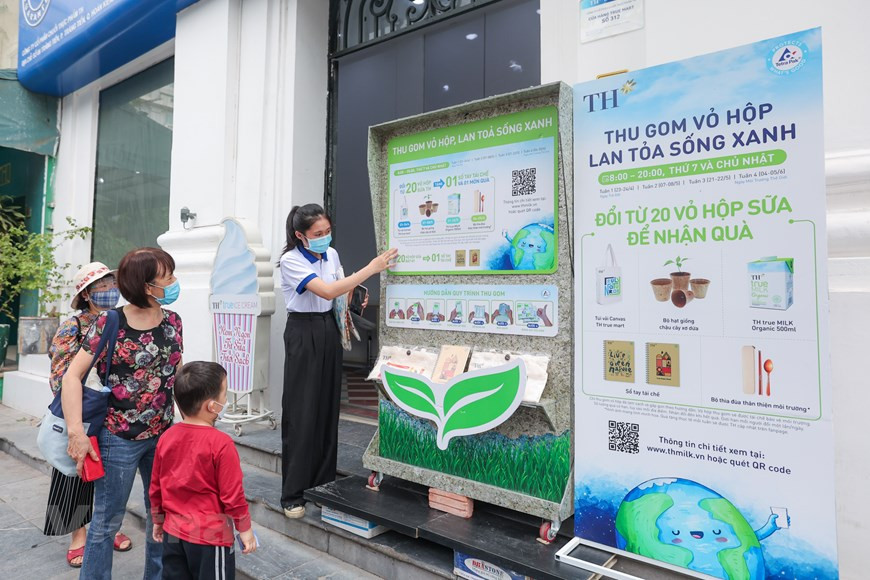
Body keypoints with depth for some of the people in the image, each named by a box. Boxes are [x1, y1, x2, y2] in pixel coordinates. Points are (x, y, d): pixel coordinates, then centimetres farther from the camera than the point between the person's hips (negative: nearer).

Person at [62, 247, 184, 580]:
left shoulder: (172, 321, 0)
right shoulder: (108, 324, -13)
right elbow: (72, 376, -12)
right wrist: (76, 432, -19)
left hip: (163, 435, 5)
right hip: (118, 438, -4)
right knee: (107, 521, 11)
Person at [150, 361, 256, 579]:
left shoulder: (167, 437, -3)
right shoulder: (221, 443, -22)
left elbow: (155, 487, 8)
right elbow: (232, 494, -16)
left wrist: (158, 520, 22)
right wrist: (245, 529, -4)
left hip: (173, 533, 6)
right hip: (210, 536, -6)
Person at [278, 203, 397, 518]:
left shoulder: (331, 254, 7)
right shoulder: (291, 260, -13)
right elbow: (327, 291, -26)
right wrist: (371, 268, -26)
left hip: (329, 330, 6)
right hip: (303, 333, -6)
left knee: (328, 409, 9)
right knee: (301, 413, -3)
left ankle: (323, 483, 23)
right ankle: (292, 495, 10)